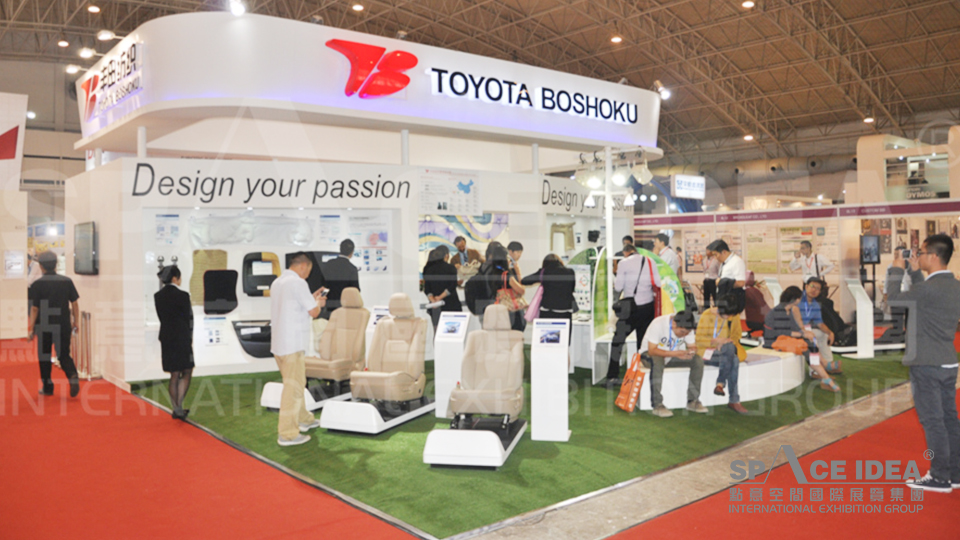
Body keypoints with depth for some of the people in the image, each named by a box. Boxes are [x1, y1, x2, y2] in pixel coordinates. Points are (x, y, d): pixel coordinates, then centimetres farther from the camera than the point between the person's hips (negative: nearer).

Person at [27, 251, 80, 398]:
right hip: (63, 325, 2)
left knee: (44, 357, 12)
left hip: (44, 326, -2)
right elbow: (75, 304, 3)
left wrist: (31, 328, 2)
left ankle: (47, 387, 18)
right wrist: (75, 323, 13)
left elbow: (34, 309, -6)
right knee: (64, 355, 9)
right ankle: (73, 377, -16)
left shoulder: (37, 284, -7)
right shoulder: (67, 281, 0)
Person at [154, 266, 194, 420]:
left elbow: (161, 318, 7)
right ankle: (179, 407, -2)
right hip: (182, 338, -6)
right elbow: (188, 318, -8)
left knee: (174, 375, 12)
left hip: (166, 338, 6)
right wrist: (189, 338, 5)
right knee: (187, 373, 7)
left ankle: (176, 409, 17)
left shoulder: (157, 296, 4)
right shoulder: (182, 295, -14)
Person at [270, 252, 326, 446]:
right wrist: (319, 302, 9)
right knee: (293, 386, -5)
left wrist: (312, 299, 23)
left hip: (278, 343, 10)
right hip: (292, 344, -10)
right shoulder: (298, 283, -14)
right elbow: (313, 312, -11)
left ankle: (304, 419, 34)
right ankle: (287, 433, -2)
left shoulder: (277, 282, 14)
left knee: (296, 382, 21)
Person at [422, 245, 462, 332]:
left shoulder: (428, 269, 9)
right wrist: (440, 297, -12)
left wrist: (433, 300, -9)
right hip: (451, 305, -3)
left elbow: (427, 290, 1)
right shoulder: (451, 268, -3)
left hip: (435, 308, 4)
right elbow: (452, 286, -12)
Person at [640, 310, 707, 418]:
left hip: (673, 355, 6)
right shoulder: (658, 324, -29)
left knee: (698, 360, -16)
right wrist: (675, 353, -41)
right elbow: (652, 350, -31)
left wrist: (690, 352, -31)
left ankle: (693, 401, -5)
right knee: (657, 361, -41)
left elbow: (692, 347, -6)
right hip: (649, 354, -6)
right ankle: (657, 405, -33)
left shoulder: (686, 328, -10)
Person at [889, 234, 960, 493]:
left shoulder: (932, 287, -20)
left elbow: (895, 299, -9)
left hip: (926, 365, -9)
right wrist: (914, 272, 18)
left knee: (932, 421, -2)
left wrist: (898, 271, 3)